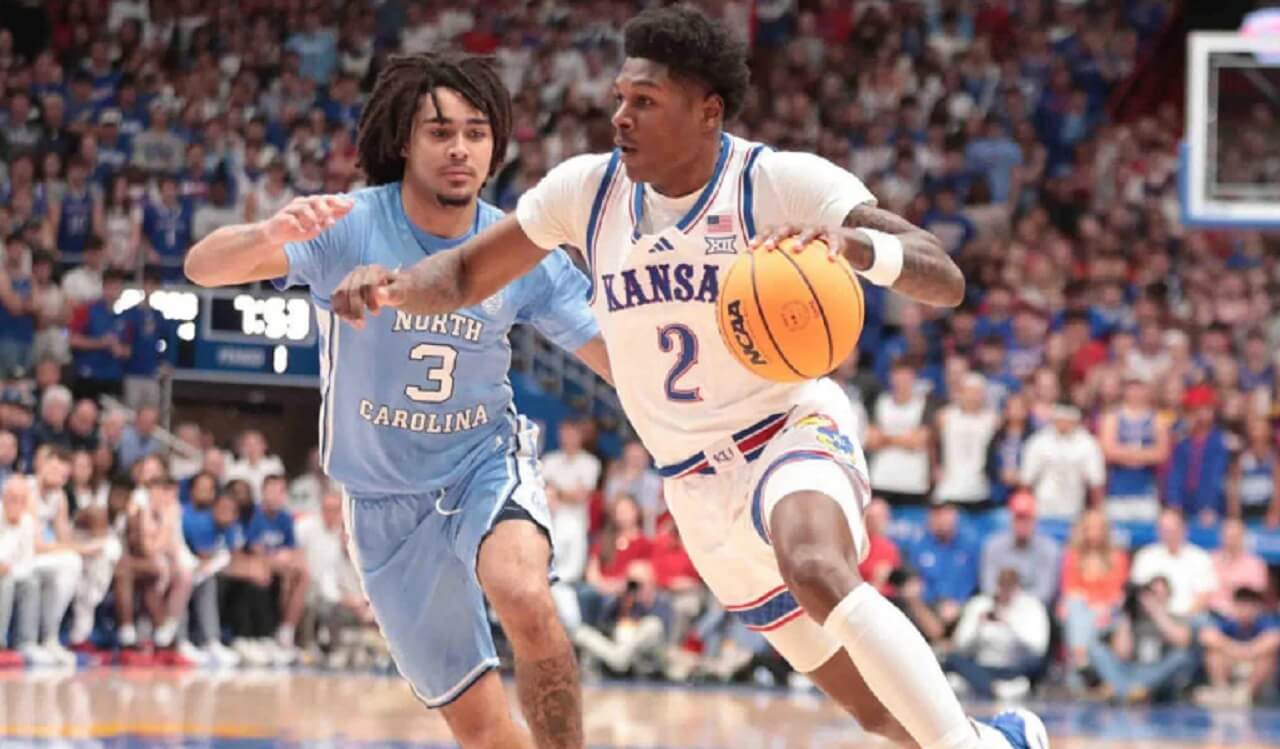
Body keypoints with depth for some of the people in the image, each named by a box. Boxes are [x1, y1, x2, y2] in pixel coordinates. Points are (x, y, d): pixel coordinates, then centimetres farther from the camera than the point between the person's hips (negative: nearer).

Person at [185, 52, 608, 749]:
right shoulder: (348, 228, -19)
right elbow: (203, 266, -31)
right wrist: (269, 235, -54)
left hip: (487, 462, 0)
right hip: (386, 501, 0)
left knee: (525, 600, -33)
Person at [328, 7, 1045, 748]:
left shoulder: (785, 182, -16)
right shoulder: (587, 189, -4)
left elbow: (946, 279, -23)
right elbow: (467, 276, 8)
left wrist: (855, 243, -44)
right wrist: (391, 284, -15)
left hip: (796, 430, -5)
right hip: (700, 488, 5)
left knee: (819, 574, -40)